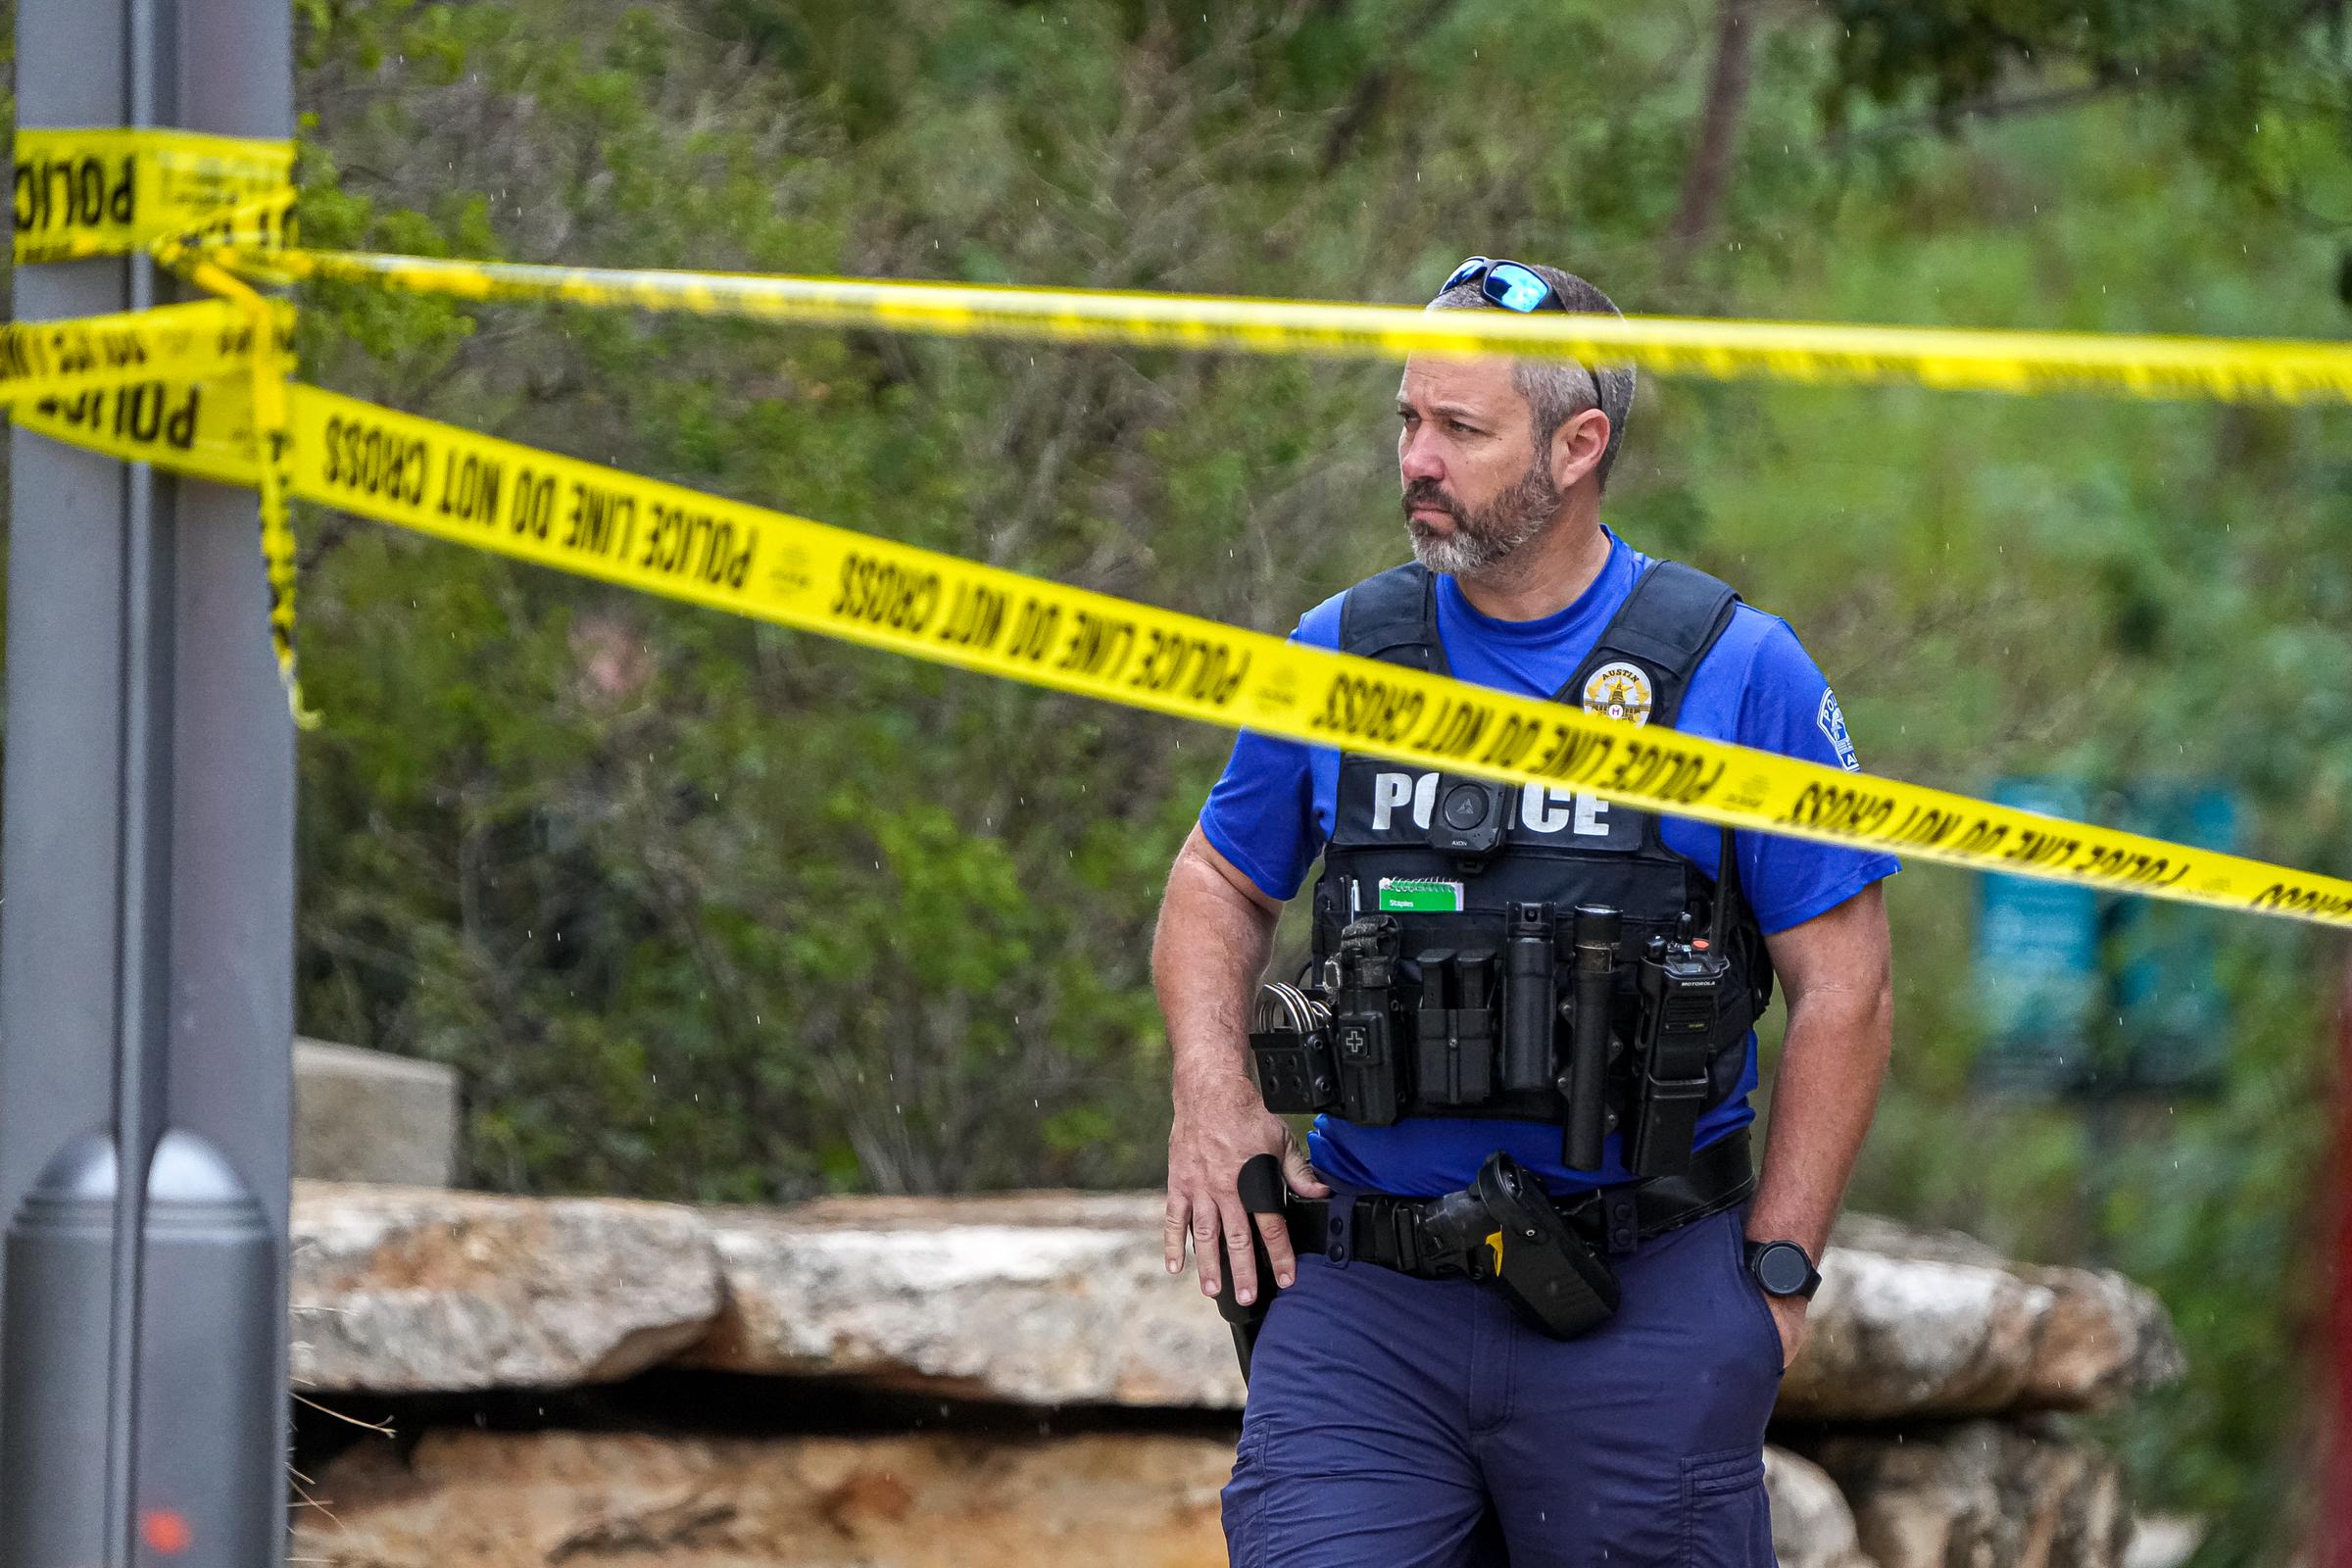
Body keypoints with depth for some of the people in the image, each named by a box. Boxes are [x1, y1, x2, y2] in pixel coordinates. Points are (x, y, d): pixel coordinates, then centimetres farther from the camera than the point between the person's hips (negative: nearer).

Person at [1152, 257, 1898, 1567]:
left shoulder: (1738, 672, -2)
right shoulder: (1337, 658, 7)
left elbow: (1844, 989, 1)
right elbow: (1223, 884, 22)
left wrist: (1775, 1274, -4)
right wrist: (1213, 1091, 3)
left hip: (1642, 1310, -2)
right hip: (1361, 1306, 2)